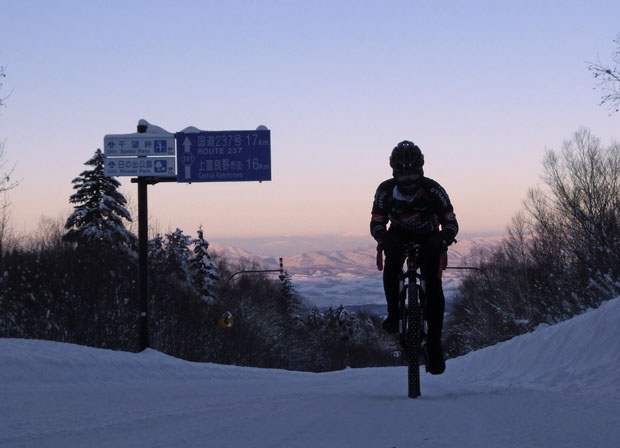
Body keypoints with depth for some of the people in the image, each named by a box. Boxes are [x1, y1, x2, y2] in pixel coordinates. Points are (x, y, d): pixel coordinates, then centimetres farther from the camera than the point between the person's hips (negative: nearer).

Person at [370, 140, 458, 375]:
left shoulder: (432, 190, -24)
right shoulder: (386, 190, -20)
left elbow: (451, 222, -20)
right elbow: (376, 223, -15)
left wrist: (443, 239, -42)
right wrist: (385, 238, -39)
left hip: (428, 240, -1)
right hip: (399, 238, 1)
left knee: (433, 287, -17)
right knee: (391, 266, -34)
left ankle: (434, 345, -14)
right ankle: (393, 314, -19)